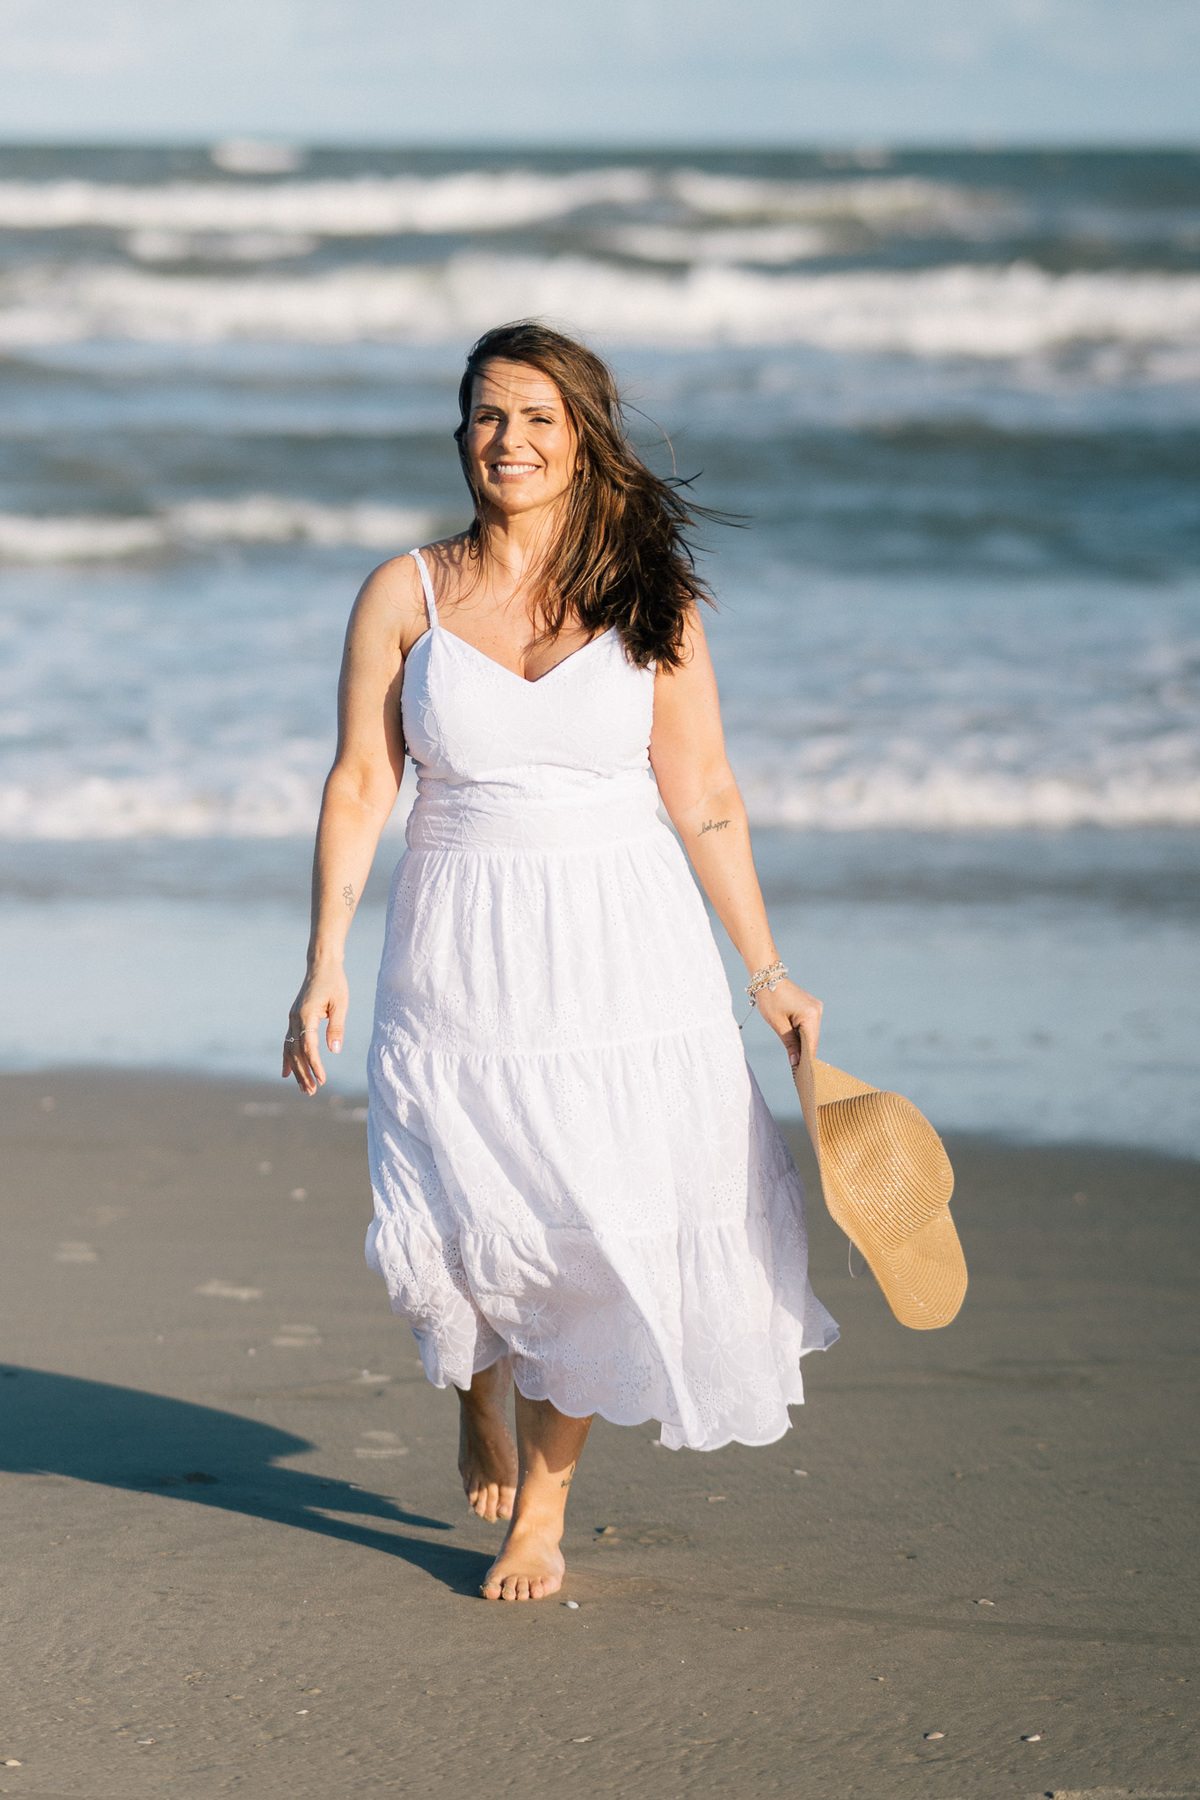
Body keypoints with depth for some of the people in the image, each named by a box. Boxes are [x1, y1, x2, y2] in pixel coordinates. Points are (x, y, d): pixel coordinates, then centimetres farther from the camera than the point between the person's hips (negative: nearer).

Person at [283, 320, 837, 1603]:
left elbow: (705, 801, 4)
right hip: (458, 956, 0)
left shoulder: (649, 605, 1)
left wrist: (769, 975, 4)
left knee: (600, 1235, -3)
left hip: (623, 955, 0)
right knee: (450, 1238, -6)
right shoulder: (406, 595, 2)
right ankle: (478, 1389, 30)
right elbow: (359, 785, 2)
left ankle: (542, 1506, 14)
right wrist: (325, 961, -6)